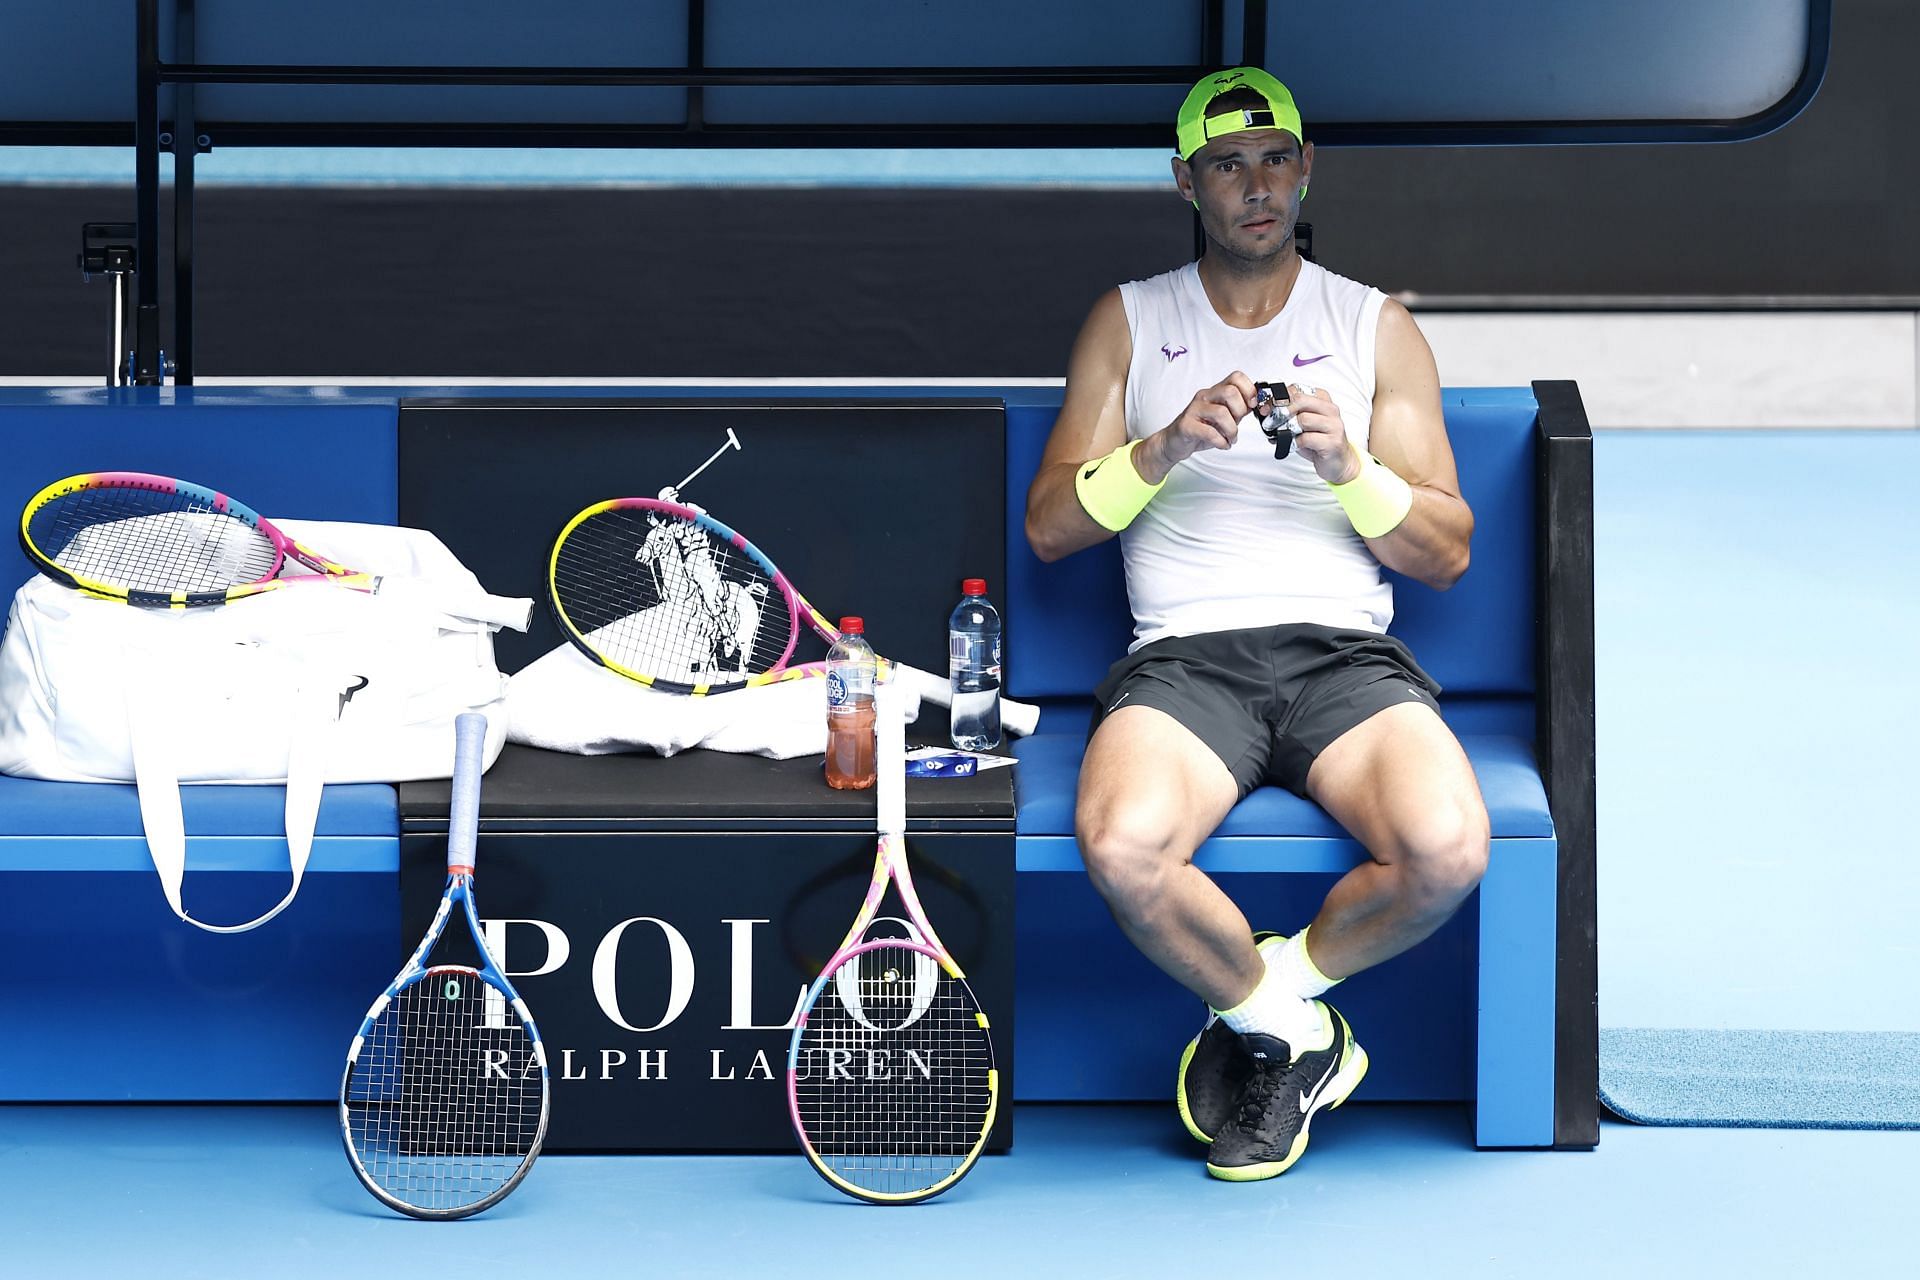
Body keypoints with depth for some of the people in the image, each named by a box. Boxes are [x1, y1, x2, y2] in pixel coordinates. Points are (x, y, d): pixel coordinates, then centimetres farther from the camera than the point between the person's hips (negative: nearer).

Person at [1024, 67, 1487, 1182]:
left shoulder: (1378, 327, 15)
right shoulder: (1128, 322, 16)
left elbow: (1448, 553, 11)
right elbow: (1049, 525, 8)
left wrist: (1349, 468, -9)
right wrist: (1167, 446, -10)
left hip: (1345, 651, 1)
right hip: (1184, 658, 0)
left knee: (1448, 851, -32)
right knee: (1122, 848, -35)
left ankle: (1275, 988, -1)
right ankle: (1294, 1031, -6)